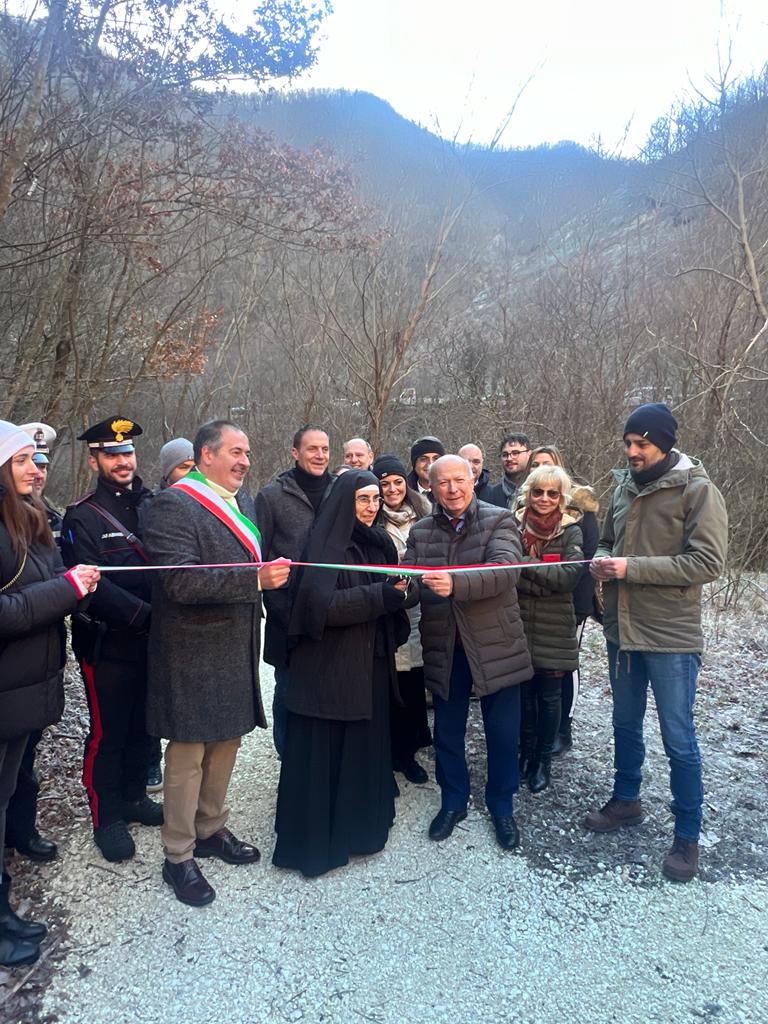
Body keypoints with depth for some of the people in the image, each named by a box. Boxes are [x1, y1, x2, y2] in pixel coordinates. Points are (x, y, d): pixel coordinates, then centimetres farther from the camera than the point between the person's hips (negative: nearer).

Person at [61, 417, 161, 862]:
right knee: (108, 733, 8)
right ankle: (106, 817, 26)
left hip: (154, 642, 5)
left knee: (143, 725, 17)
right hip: (109, 645, -5)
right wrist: (147, 614, -21)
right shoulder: (82, 517, -9)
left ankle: (134, 796, 37)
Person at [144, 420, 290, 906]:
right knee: (188, 754, 5)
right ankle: (178, 855, 23)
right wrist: (255, 579, -30)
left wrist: (269, 571, 6)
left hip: (235, 649, 8)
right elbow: (180, 582, -26)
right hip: (194, 653, -8)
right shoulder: (174, 505, -16)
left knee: (226, 743, 19)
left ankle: (211, 829, 38)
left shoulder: (241, 499, 10)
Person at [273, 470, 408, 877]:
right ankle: (314, 840, 18)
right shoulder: (326, 544, -13)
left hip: (370, 662, 7)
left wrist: (400, 590, -5)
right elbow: (323, 604, -23)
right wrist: (384, 594, -23)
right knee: (323, 751, 3)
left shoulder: (379, 542, 9)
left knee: (365, 747, 15)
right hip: (328, 665, -7)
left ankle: (361, 825, 33)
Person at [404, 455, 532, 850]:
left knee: (502, 732, 10)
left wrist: (455, 583, -40)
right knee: (447, 730, 16)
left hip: (495, 644, -2)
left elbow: (505, 571, -23)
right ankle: (453, 802, 38)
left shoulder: (499, 521, -6)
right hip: (443, 647, 3)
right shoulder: (420, 531, 6)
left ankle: (501, 806, 34)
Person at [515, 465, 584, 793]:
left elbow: (569, 576, -18)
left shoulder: (570, 531, -5)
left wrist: (525, 564, -22)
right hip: (519, 622, 2)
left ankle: (543, 759, 26)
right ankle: (526, 753, 31)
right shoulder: (514, 526, 1)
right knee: (523, 692, 13)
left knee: (548, 696, 8)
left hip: (553, 628, -2)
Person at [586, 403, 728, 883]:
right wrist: (603, 560, -6)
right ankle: (627, 801, 42)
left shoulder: (698, 490, -14)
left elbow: (708, 563, -20)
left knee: (679, 741, 7)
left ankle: (687, 835, 25)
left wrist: (633, 567, -24)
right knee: (626, 725, 21)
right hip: (622, 629, 6)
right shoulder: (625, 487, 6)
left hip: (671, 636, -6)